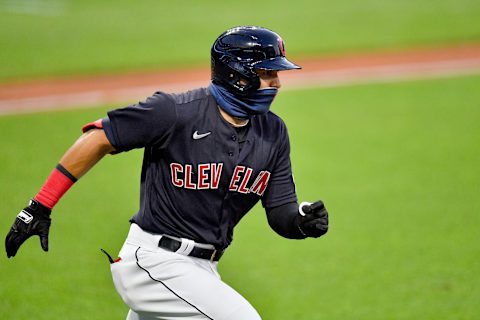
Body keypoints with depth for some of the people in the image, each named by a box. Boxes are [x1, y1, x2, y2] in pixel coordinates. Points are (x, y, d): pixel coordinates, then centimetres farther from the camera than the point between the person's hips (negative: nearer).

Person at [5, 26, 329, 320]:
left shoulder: (273, 132, 3)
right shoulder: (175, 112, -17)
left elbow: (281, 215, 5)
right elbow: (99, 138, -11)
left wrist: (303, 220, -20)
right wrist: (40, 207, -12)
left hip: (202, 269, 8)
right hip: (156, 262, -8)